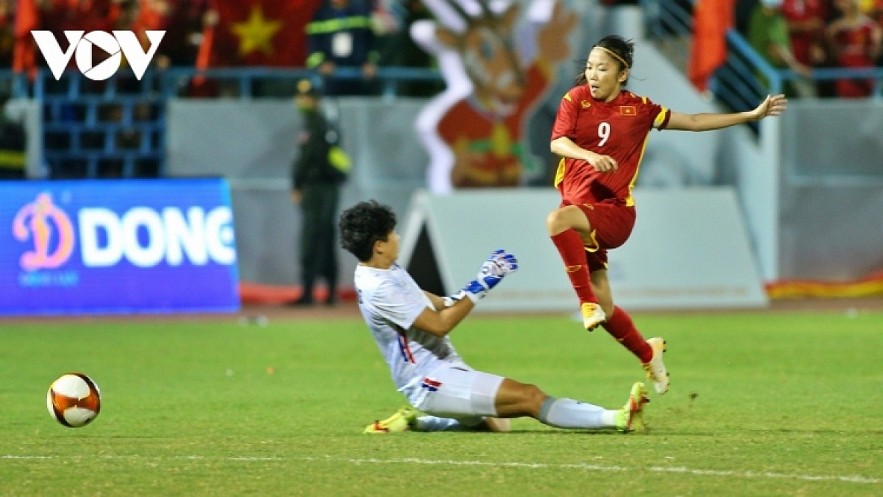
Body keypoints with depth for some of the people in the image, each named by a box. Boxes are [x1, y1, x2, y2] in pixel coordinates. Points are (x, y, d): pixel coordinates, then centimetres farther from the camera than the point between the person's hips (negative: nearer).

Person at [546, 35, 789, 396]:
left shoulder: (639, 109, 2)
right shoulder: (576, 99, 2)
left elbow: (694, 122, 11)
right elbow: (557, 142, -12)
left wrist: (753, 115, 9)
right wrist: (590, 155, -33)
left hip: (614, 213, -3)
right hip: (580, 211, 3)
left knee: (558, 220, -35)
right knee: (603, 308, 6)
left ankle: (588, 303, -30)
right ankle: (648, 354, 32)